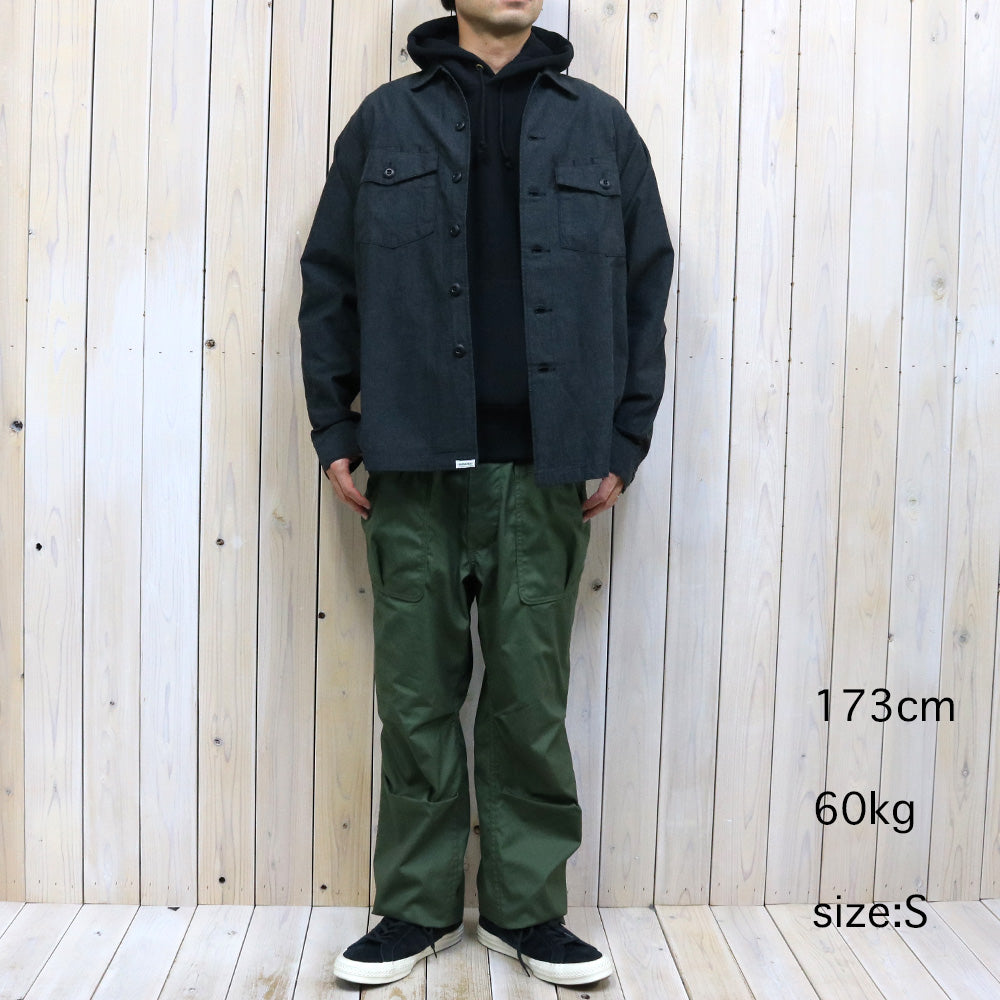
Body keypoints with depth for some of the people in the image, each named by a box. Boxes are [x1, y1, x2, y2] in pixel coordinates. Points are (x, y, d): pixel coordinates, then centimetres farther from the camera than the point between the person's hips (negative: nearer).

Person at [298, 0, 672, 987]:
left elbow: (646, 286, 10)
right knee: (416, 692, 5)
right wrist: (335, 431, 3)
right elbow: (328, 281, 10)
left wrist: (624, 443, 3)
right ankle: (417, 905, 20)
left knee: (532, 692, 5)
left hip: (544, 465, 0)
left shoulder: (601, 127, 11)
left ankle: (527, 906, 21)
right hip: (415, 461, 0)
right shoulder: (387, 120, 10)